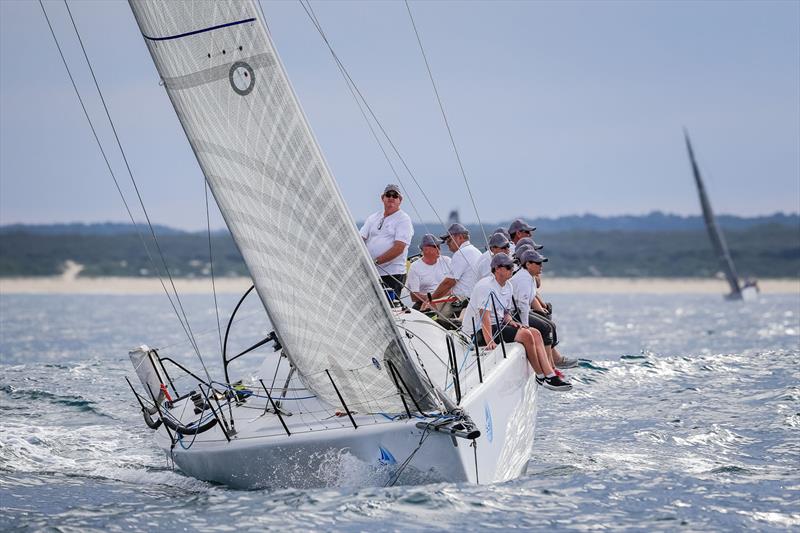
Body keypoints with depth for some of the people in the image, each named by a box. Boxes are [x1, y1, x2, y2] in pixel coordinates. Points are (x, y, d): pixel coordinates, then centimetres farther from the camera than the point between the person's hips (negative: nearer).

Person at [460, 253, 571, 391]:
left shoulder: (509, 286, 12)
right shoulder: (485, 286, -18)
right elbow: (484, 316, -26)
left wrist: (511, 322, -7)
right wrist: (490, 341, -35)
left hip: (497, 326, 10)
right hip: (479, 332, -10)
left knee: (535, 333, -5)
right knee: (525, 334, -22)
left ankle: (551, 375, -12)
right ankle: (541, 376, -9)